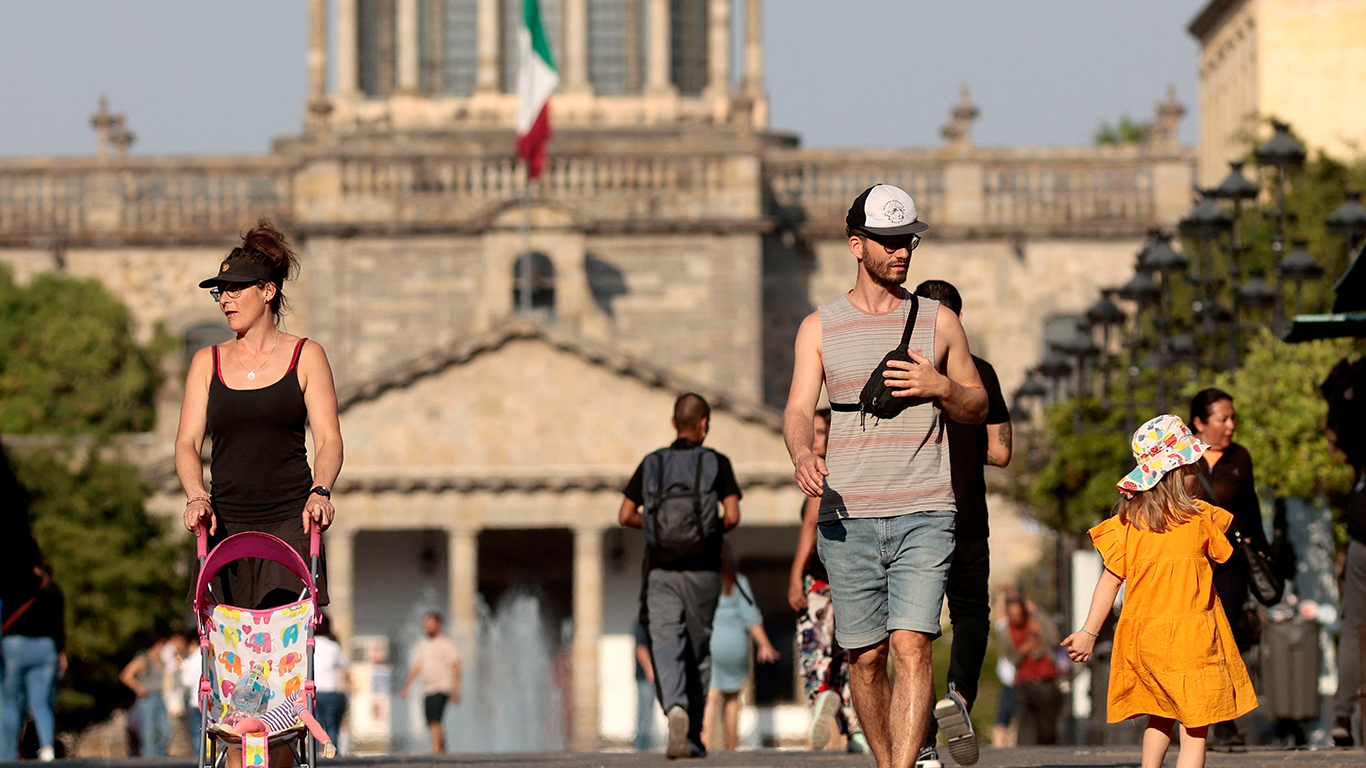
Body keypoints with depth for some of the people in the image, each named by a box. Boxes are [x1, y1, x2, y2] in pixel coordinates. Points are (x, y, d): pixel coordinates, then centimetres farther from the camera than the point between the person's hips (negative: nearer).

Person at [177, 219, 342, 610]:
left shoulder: (306, 357, 6)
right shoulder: (207, 362, 13)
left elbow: (329, 439, 0)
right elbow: (188, 442, 5)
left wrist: (320, 491, -20)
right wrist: (196, 497, -15)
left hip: (291, 522, -3)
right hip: (226, 524, 3)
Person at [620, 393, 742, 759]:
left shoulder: (651, 464, 5)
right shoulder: (716, 463, 0)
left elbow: (625, 516, 4)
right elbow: (732, 516, -8)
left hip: (661, 572, 0)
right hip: (702, 573, 0)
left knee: (666, 646, -8)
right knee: (698, 652, 13)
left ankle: (676, 708, -37)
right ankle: (693, 736, 17)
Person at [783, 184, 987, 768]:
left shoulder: (938, 322, 12)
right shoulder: (820, 328, 10)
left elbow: (977, 408, 17)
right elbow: (799, 409, -1)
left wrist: (939, 386, -5)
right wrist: (802, 455, -24)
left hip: (924, 516, -1)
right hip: (848, 518, 1)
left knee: (911, 647, -16)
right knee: (865, 657, 4)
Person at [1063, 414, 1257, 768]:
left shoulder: (1127, 522, -1)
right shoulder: (1201, 517, -6)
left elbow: (1110, 580, -1)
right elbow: (1218, 554, 13)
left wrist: (1089, 632, 3)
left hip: (1143, 637, 4)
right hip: (1191, 635, -4)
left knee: (1160, 715, 25)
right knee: (1195, 731, -4)